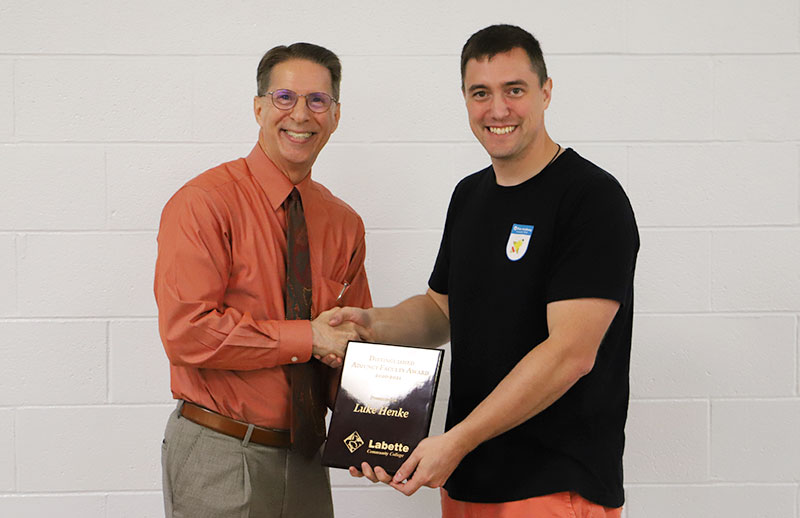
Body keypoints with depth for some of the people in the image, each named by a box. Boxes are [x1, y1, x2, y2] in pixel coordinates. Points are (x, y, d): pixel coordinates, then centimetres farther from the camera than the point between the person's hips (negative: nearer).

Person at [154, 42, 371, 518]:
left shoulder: (345, 223, 7)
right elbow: (186, 331, -20)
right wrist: (306, 338, -17)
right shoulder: (204, 203, -11)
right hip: (219, 459, -5)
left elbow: (354, 346, 11)